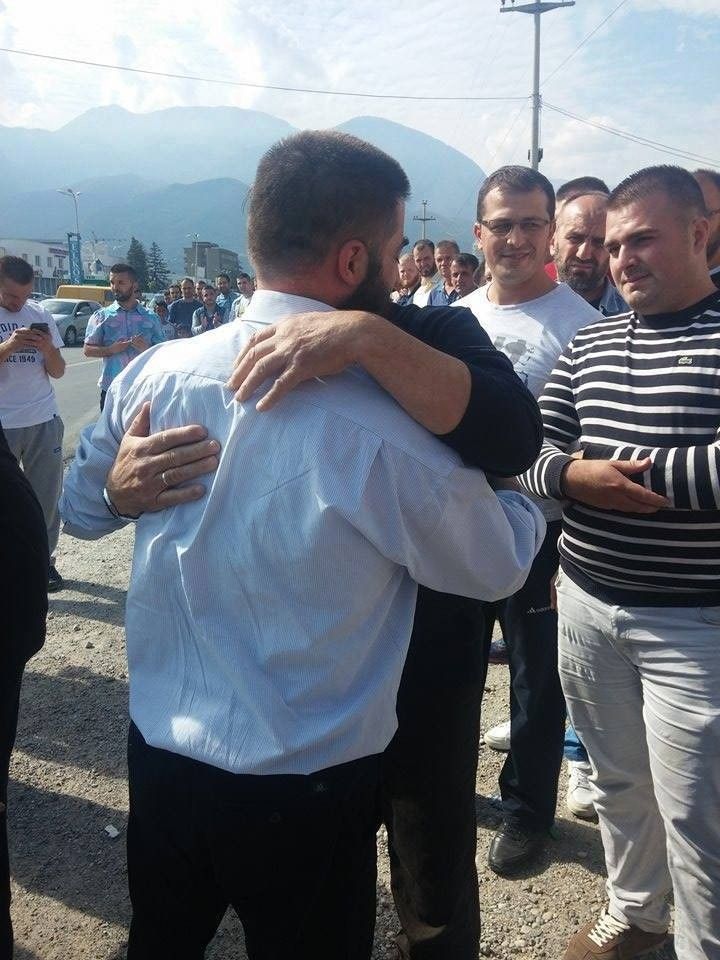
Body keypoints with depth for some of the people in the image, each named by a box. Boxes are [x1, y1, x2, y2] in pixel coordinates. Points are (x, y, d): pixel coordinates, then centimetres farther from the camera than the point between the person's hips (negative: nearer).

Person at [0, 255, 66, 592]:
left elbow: (58, 372, 7)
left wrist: (48, 348, -13)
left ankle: (44, 559, 20)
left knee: (46, 495, 8)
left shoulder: (40, 314, 6)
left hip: (44, 422, 3)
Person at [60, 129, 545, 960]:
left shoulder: (154, 374, -10)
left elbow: (81, 509, 8)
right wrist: (532, 493, 12)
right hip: (304, 791, -4)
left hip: (158, 756, 5)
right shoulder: (384, 434, -25)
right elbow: (499, 565, -6)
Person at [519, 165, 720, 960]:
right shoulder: (588, 342, 8)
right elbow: (530, 453, 5)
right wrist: (578, 476, -14)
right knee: (617, 781, 22)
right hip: (585, 603, 5)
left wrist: (634, 470, -16)